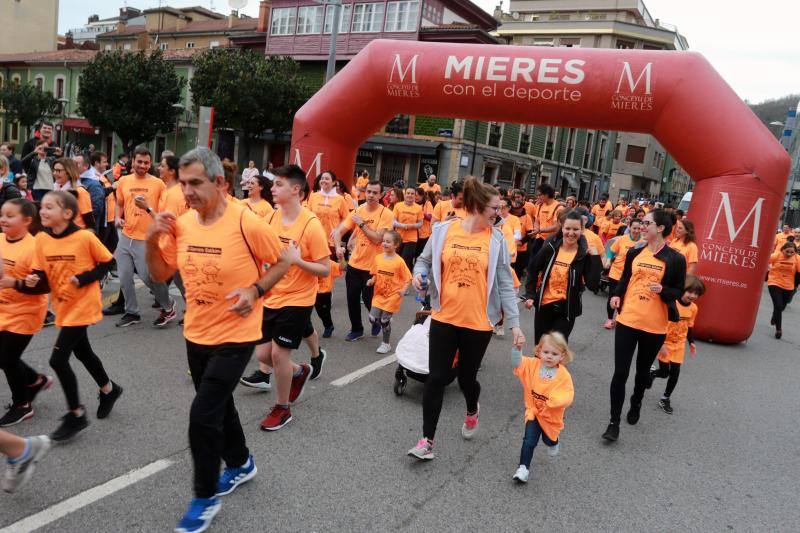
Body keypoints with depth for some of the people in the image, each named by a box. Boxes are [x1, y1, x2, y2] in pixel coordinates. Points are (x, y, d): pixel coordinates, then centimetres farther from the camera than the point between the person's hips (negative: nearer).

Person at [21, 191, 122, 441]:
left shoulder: (85, 237, -18)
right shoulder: (41, 239, -2)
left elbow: (107, 262, -7)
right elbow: (42, 277, -1)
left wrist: (83, 278, -20)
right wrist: (27, 283, -22)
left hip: (82, 306, -7)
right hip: (63, 306, 7)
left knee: (58, 359, -9)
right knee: (82, 353, 21)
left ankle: (76, 415, 8)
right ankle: (109, 389, 45)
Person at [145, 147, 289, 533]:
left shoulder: (247, 224, -20)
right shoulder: (180, 225, -3)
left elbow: (281, 263, -7)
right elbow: (160, 275, 7)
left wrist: (255, 290, -22)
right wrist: (152, 241, -9)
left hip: (235, 335, -6)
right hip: (196, 334, 7)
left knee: (203, 414, -8)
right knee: (218, 405, 21)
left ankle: (205, 497, 15)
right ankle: (241, 464, 46)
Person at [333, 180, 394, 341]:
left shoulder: (386, 214, -13)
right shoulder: (357, 211, 1)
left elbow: (377, 239, -23)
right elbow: (339, 231, -1)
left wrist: (361, 223, -17)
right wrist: (338, 247, -19)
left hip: (374, 266, -4)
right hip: (354, 263, 4)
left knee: (368, 299, 7)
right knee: (352, 298, 10)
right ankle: (356, 329, 30)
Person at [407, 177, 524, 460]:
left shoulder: (496, 240, -5)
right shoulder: (443, 230, -4)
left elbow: (505, 285, -2)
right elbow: (424, 260, 10)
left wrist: (514, 324, -6)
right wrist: (419, 274, -13)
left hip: (478, 323, 0)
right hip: (444, 317, 1)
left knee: (466, 378, 12)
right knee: (437, 378, 3)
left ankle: (472, 411, 48)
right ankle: (427, 439, 19)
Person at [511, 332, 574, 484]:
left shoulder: (564, 375, -18)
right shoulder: (533, 365, -10)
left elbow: (568, 397, -21)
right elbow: (516, 363, -19)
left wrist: (555, 400, -40)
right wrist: (517, 348, -35)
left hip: (551, 414, 0)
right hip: (533, 411, 1)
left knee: (549, 439, 21)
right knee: (529, 440, -7)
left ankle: (553, 442, 57)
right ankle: (524, 467, 5)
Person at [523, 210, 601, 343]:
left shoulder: (585, 254, -9)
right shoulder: (550, 247, -5)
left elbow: (593, 285, -17)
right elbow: (533, 271, 7)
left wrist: (596, 258, -21)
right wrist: (530, 295, 1)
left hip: (567, 310, -2)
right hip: (544, 306, 3)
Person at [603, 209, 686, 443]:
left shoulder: (675, 259, -7)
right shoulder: (634, 253, 3)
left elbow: (679, 292, -1)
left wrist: (662, 289, -22)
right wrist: (617, 295, -3)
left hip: (655, 325, -1)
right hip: (628, 320, 2)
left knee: (643, 370, 19)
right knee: (620, 371, -1)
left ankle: (636, 404, 45)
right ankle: (614, 422, 8)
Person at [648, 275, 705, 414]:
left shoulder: (693, 308, -4)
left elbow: (689, 327, 9)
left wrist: (692, 343, -3)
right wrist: (661, 344, -20)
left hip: (679, 344, 4)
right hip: (665, 343, -4)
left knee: (675, 373, 1)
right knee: (664, 372, 2)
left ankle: (665, 399, 18)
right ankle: (652, 372, 38)